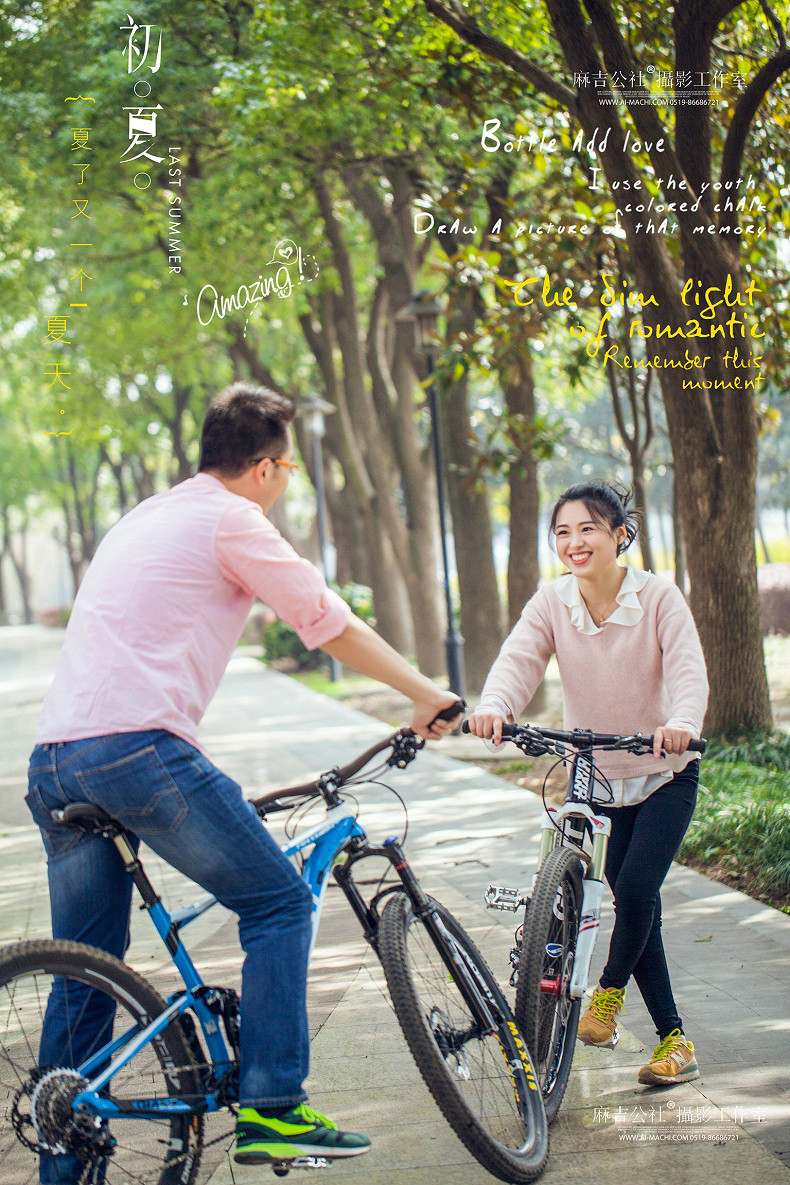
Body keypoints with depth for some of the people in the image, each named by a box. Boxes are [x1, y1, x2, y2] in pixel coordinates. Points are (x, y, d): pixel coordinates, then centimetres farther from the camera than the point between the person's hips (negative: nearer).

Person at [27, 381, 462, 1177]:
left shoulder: (141, 519, 27)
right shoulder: (231, 520, 1)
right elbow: (332, 626, 3)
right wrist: (424, 694, 14)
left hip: (53, 759, 9)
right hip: (137, 747, -9)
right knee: (278, 903, 3)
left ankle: (62, 1167, 17)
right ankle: (270, 1111, -1)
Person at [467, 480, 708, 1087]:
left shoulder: (658, 597, -15)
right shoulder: (551, 602, -9)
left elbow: (687, 669, -26)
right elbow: (518, 659, -23)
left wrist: (681, 724, -48)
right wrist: (494, 708, -45)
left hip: (664, 773, -3)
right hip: (596, 776, 3)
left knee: (636, 888, -19)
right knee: (633, 900, 2)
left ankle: (609, 992, 7)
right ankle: (673, 1037, 13)